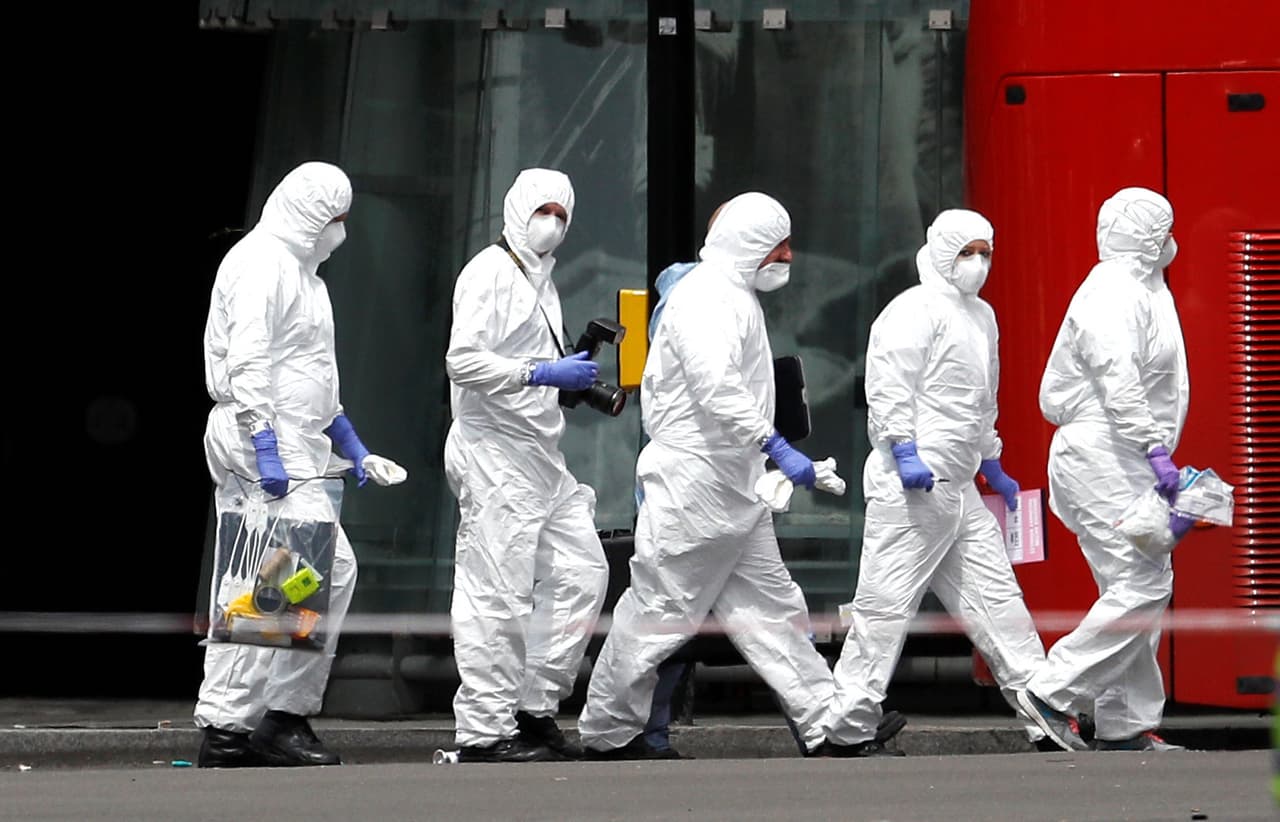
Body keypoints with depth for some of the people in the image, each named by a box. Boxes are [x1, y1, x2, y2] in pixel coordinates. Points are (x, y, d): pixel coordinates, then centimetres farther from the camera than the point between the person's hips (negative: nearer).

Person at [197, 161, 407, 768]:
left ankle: (223, 731, 11)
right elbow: (247, 364, -20)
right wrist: (265, 449, -26)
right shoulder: (261, 263, -10)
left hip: (285, 439, 11)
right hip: (265, 440, -11)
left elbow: (315, 375, 29)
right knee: (332, 565, -13)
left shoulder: (298, 268, 23)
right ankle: (283, 717, -10)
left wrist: (355, 453, 27)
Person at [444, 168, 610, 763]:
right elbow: (463, 360, -19)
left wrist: (577, 383, 13)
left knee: (582, 572, 8)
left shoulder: (541, 281, 22)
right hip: (494, 452, -10)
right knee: (497, 592, -9)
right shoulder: (490, 273, -8)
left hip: (540, 454, 10)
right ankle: (484, 731, -6)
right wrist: (541, 374, -22)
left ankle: (535, 706, 14)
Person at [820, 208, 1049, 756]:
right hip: (910, 486, -9)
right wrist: (905, 450, -24)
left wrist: (992, 464, 33)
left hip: (958, 489, 9)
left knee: (997, 598, 9)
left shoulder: (981, 315, 21)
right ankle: (849, 729, -4)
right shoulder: (914, 311, -8)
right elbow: (889, 386, -17)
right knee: (887, 605, -7)